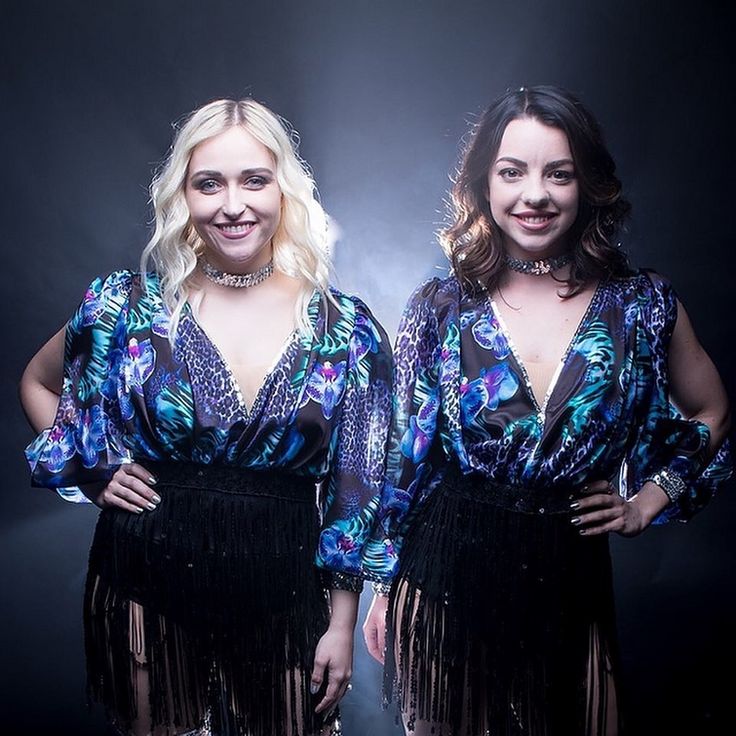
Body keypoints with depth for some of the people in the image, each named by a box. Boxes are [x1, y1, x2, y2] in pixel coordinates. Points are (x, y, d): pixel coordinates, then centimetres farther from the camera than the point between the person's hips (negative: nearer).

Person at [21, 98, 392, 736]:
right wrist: (93, 474, -1)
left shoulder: (346, 328, -4)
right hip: (150, 585, 0)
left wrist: (341, 624, 1)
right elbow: (37, 384, 14)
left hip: (285, 591, 0)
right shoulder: (128, 305, -5)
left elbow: (355, 493, 0)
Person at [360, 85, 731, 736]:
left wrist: (648, 503, 2)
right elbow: (401, 456, 1)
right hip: (446, 581, 0)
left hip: (569, 583, 1)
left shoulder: (643, 305, -3)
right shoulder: (440, 308, -4)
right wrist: (383, 588, 4)